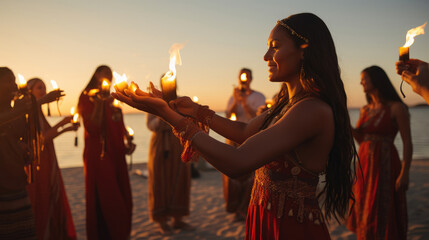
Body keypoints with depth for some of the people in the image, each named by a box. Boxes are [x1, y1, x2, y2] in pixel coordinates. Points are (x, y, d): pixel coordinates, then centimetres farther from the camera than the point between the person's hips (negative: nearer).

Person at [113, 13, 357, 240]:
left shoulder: (314, 110, -25)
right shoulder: (289, 102, 5)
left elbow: (236, 164, -31)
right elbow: (245, 132, 17)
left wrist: (168, 114, -26)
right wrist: (196, 110, 7)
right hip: (264, 219, 8)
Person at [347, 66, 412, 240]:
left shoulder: (396, 108, -8)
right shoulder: (365, 110, 11)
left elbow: (407, 142, -10)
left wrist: (404, 174, -17)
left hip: (385, 166, -7)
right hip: (365, 166, 7)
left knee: (383, 216, -2)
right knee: (365, 214, 12)